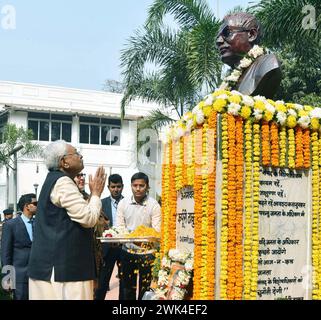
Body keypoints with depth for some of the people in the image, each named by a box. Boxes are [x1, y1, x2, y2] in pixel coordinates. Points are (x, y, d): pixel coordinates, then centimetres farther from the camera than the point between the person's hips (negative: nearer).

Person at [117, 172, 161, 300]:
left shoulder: (154, 205, -9)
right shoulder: (123, 203, 0)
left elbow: (157, 231, -11)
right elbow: (119, 227, 2)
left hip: (147, 253, -3)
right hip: (127, 251, 3)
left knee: (145, 289, 6)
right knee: (126, 287, 11)